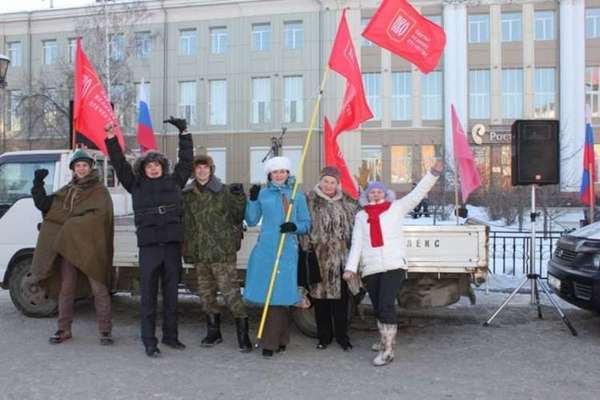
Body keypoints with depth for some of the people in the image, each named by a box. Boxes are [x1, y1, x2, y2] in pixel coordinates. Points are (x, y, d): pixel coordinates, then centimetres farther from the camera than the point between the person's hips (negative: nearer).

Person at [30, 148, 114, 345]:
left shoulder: (100, 190, 2)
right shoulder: (67, 191, 17)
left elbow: (99, 215, -12)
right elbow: (44, 205, 12)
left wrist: (74, 223, -13)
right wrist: (38, 184, 1)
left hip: (91, 247, -5)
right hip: (67, 245, 5)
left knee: (99, 289, -3)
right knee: (66, 288, 9)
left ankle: (105, 330, 3)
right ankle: (64, 329, 20)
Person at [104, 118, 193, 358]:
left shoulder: (174, 182, 12)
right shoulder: (136, 185, 9)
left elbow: (186, 160, 15)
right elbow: (120, 164, 6)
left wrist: (184, 132, 15)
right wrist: (111, 137, 0)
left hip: (172, 244, 2)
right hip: (149, 245, -2)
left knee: (171, 293, 10)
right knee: (148, 295, 0)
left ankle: (170, 336, 22)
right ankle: (149, 342, 6)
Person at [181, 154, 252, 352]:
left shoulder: (224, 191, -2)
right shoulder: (187, 194, 10)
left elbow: (238, 217, -2)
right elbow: (184, 222, 16)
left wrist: (239, 198, -18)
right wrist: (186, 248, 11)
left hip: (221, 250, -5)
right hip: (199, 252, 5)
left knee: (230, 290, -7)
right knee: (206, 292, 13)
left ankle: (243, 333, 2)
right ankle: (213, 331, 27)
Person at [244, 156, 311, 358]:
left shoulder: (297, 196, 6)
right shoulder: (262, 194, 9)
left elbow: (306, 224, 6)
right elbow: (251, 221, 8)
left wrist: (295, 226, -14)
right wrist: (252, 200, -3)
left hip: (287, 251, -2)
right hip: (265, 249, 2)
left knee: (278, 295, -5)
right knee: (268, 293, 4)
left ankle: (270, 342, 2)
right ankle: (281, 339, 21)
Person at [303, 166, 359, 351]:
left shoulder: (346, 200, 9)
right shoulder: (310, 200, -1)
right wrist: (307, 247, -12)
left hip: (340, 256, 2)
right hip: (319, 256, -2)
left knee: (341, 297, 6)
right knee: (320, 297, 7)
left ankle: (342, 336, 20)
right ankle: (324, 336, 21)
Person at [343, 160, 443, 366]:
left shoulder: (396, 208, 7)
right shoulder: (361, 215, 13)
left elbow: (417, 193, -2)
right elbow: (356, 244, 8)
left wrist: (433, 173, -13)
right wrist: (351, 267, -1)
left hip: (394, 265, -4)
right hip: (370, 269, 4)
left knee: (386, 305, -15)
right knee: (378, 308, 13)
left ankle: (387, 350, -10)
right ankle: (386, 340, 35)